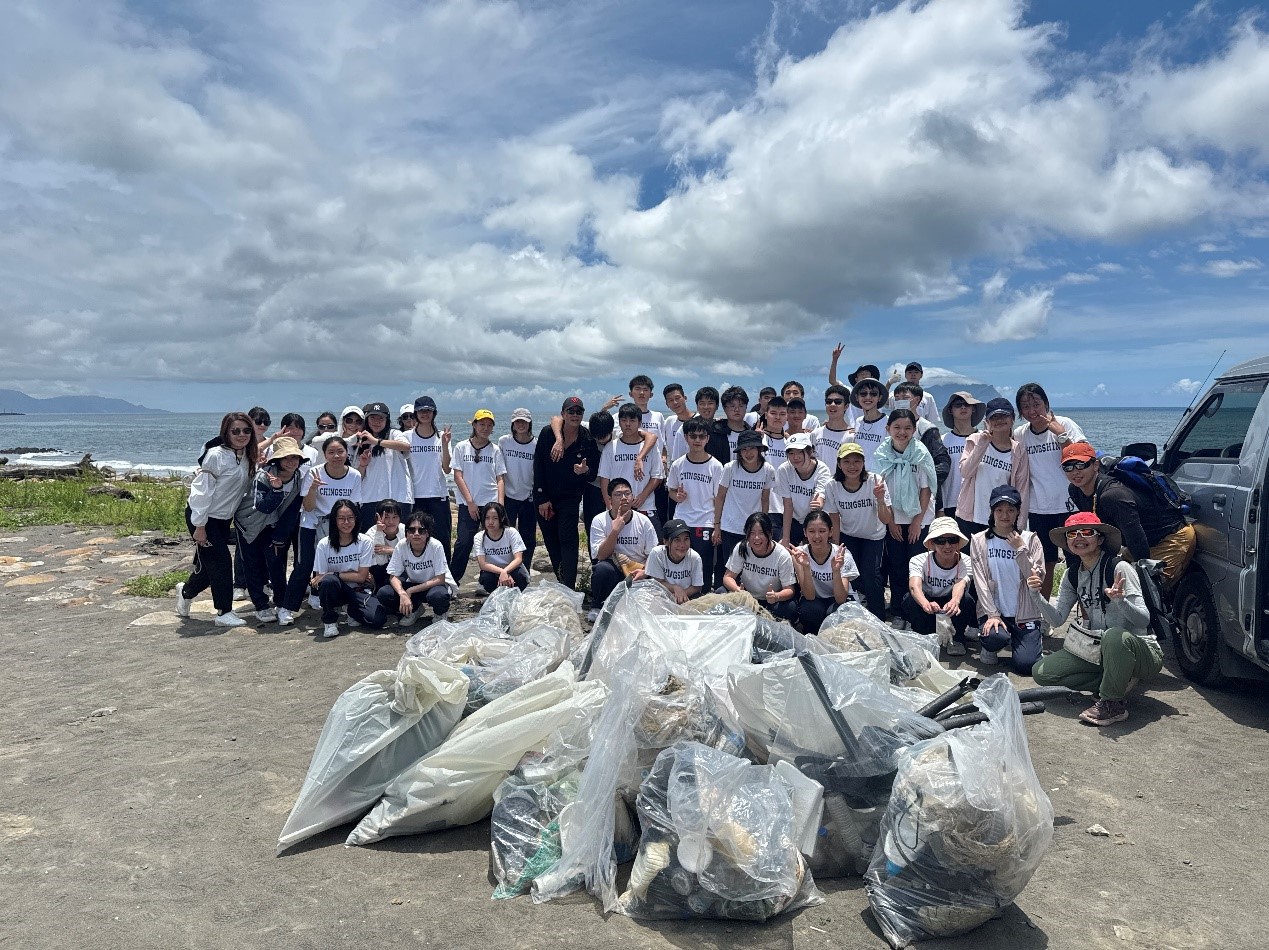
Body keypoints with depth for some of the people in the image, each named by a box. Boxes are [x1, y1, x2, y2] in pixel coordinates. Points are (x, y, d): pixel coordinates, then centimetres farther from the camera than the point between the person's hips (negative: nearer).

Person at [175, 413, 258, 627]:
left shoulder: (247, 457, 3)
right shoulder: (216, 455, -19)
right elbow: (201, 490, -19)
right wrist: (199, 526, -20)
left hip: (223, 519, 8)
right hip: (203, 518, -7)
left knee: (212, 564, 14)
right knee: (221, 561, -7)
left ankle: (186, 591, 41)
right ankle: (224, 612, 4)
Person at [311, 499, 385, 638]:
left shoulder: (364, 542, -8)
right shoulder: (324, 544, -7)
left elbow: (361, 577, -9)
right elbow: (319, 577, -8)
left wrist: (334, 574, -16)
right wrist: (354, 577, -15)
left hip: (358, 590, 0)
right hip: (334, 590, 0)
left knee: (377, 619, -27)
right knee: (329, 581, -37)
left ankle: (351, 610, 8)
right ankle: (329, 621, -10)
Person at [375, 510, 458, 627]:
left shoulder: (435, 546, -24)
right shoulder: (401, 545, -16)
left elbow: (440, 579, -23)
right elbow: (393, 576, -13)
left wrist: (410, 591, -25)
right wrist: (402, 594, -33)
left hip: (436, 584, -4)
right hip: (412, 584, 4)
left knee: (438, 595, -39)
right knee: (383, 594, -20)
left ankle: (440, 613, -1)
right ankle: (413, 609, 8)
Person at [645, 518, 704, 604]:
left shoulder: (695, 558, -16)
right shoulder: (657, 554, -17)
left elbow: (697, 587, -6)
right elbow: (658, 583, -9)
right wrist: (675, 588, -26)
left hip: (687, 599, 1)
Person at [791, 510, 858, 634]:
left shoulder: (842, 555, -20)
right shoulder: (800, 553, -18)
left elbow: (841, 599, -27)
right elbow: (809, 596, -24)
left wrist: (836, 570, -43)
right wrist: (805, 567, -39)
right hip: (813, 600, 0)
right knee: (809, 611, -34)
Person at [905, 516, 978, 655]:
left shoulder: (965, 562, -20)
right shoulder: (919, 561, -21)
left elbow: (960, 584, -40)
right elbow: (914, 586, -41)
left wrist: (955, 601, -64)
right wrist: (926, 604, -64)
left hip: (953, 605, 0)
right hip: (927, 603, 0)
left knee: (965, 597, -33)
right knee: (910, 599, -33)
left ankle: (958, 639, -6)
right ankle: (926, 638, -7)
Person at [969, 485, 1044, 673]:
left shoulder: (1030, 539, 2)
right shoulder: (979, 540, 1)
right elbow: (980, 581, -4)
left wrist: (1020, 550, -13)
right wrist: (992, 614, -13)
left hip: (1025, 613, 1)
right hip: (993, 610, -1)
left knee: (1025, 664, -14)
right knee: (995, 638, -33)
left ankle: (1034, 640, 22)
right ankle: (988, 647, 6)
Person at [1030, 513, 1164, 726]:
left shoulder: (1120, 568, -16)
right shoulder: (1072, 575, 4)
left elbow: (1143, 620, -20)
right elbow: (1057, 618, 4)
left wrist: (1120, 600, -39)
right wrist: (1037, 595, -12)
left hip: (1137, 648, -6)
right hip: (1095, 649, 6)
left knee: (1115, 636, -41)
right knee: (1041, 672, -10)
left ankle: (1112, 703, -18)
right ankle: (1119, 681, 0)